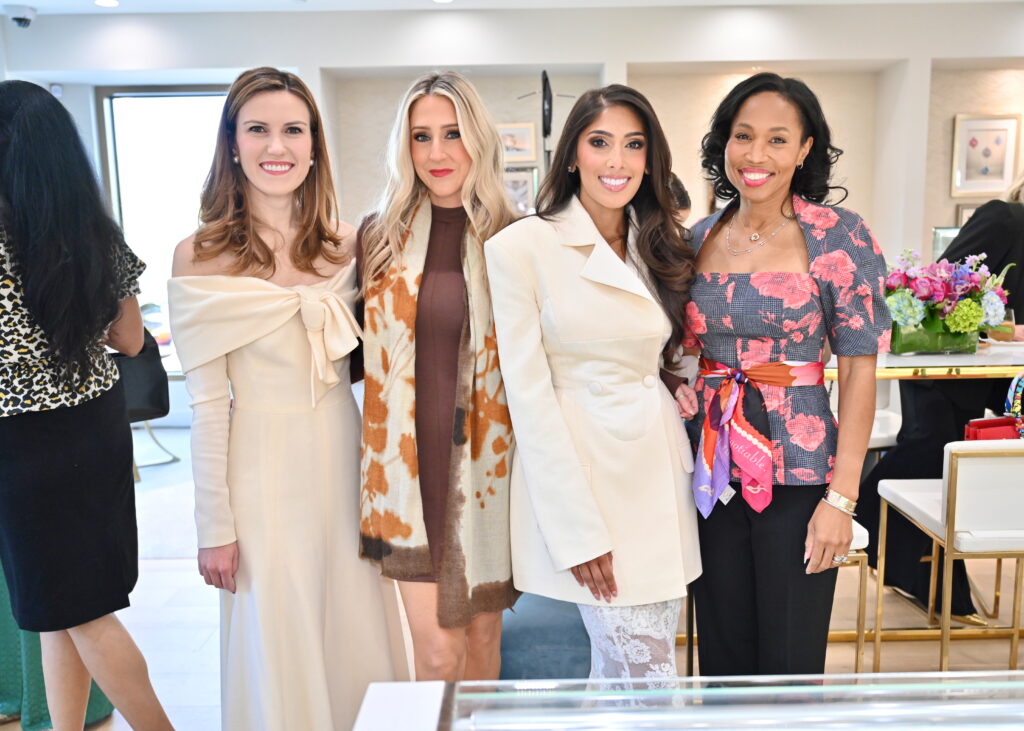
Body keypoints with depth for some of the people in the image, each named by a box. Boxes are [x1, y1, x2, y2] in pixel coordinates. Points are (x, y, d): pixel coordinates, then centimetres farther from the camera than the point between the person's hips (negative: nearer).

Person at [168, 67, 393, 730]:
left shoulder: (343, 247, 3)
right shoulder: (201, 257, -8)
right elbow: (206, 402, -7)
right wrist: (215, 525, -6)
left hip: (343, 456, 4)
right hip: (262, 467, -3)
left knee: (355, 631, 15)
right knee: (278, 644, 10)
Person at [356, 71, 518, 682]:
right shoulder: (380, 239, 2)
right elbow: (364, 358, 7)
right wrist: (374, 469, 4)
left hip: (487, 462, 1)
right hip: (411, 462, 0)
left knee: (483, 632, 14)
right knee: (438, 650, -1)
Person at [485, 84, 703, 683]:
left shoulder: (661, 248, 10)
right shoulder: (522, 246, -9)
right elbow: (529, 393, -12)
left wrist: (684, 387, 2)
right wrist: (577, 532, -15)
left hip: (661, 470, 6)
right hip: (580, 471, -6)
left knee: (624, 669, 15)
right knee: (649, 679, -1)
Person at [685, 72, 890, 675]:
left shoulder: (840, 236, -7)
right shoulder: (700, 238, 5)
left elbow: (859, 371, -8)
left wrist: (841, 498, -13)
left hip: (799, 475, -3)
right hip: (713, 471, 4)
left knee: (789, 659, 8)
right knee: (722, 649, 15)